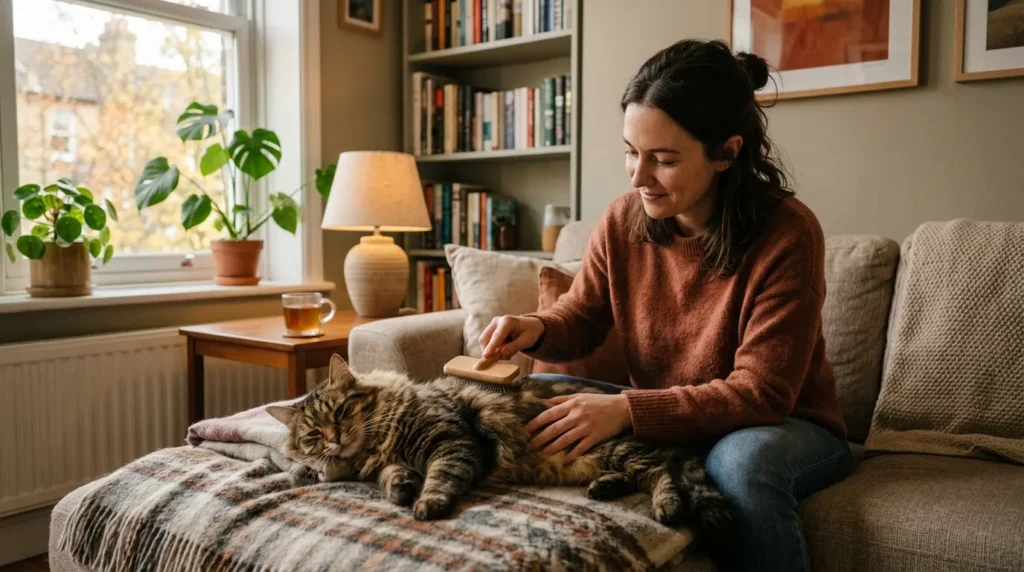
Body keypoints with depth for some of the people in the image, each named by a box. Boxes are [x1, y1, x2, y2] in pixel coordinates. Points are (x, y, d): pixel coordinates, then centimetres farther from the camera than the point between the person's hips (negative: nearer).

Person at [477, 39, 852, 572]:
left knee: (743, 461, -38)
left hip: (782, 426, -4)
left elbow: (759, 394, -25)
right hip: (662, 418, 5)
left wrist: (627, 410, -34)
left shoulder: (787, 234, -23)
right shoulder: (622, 220, -9)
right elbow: (580, 319, 6)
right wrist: (536, 328, -19)